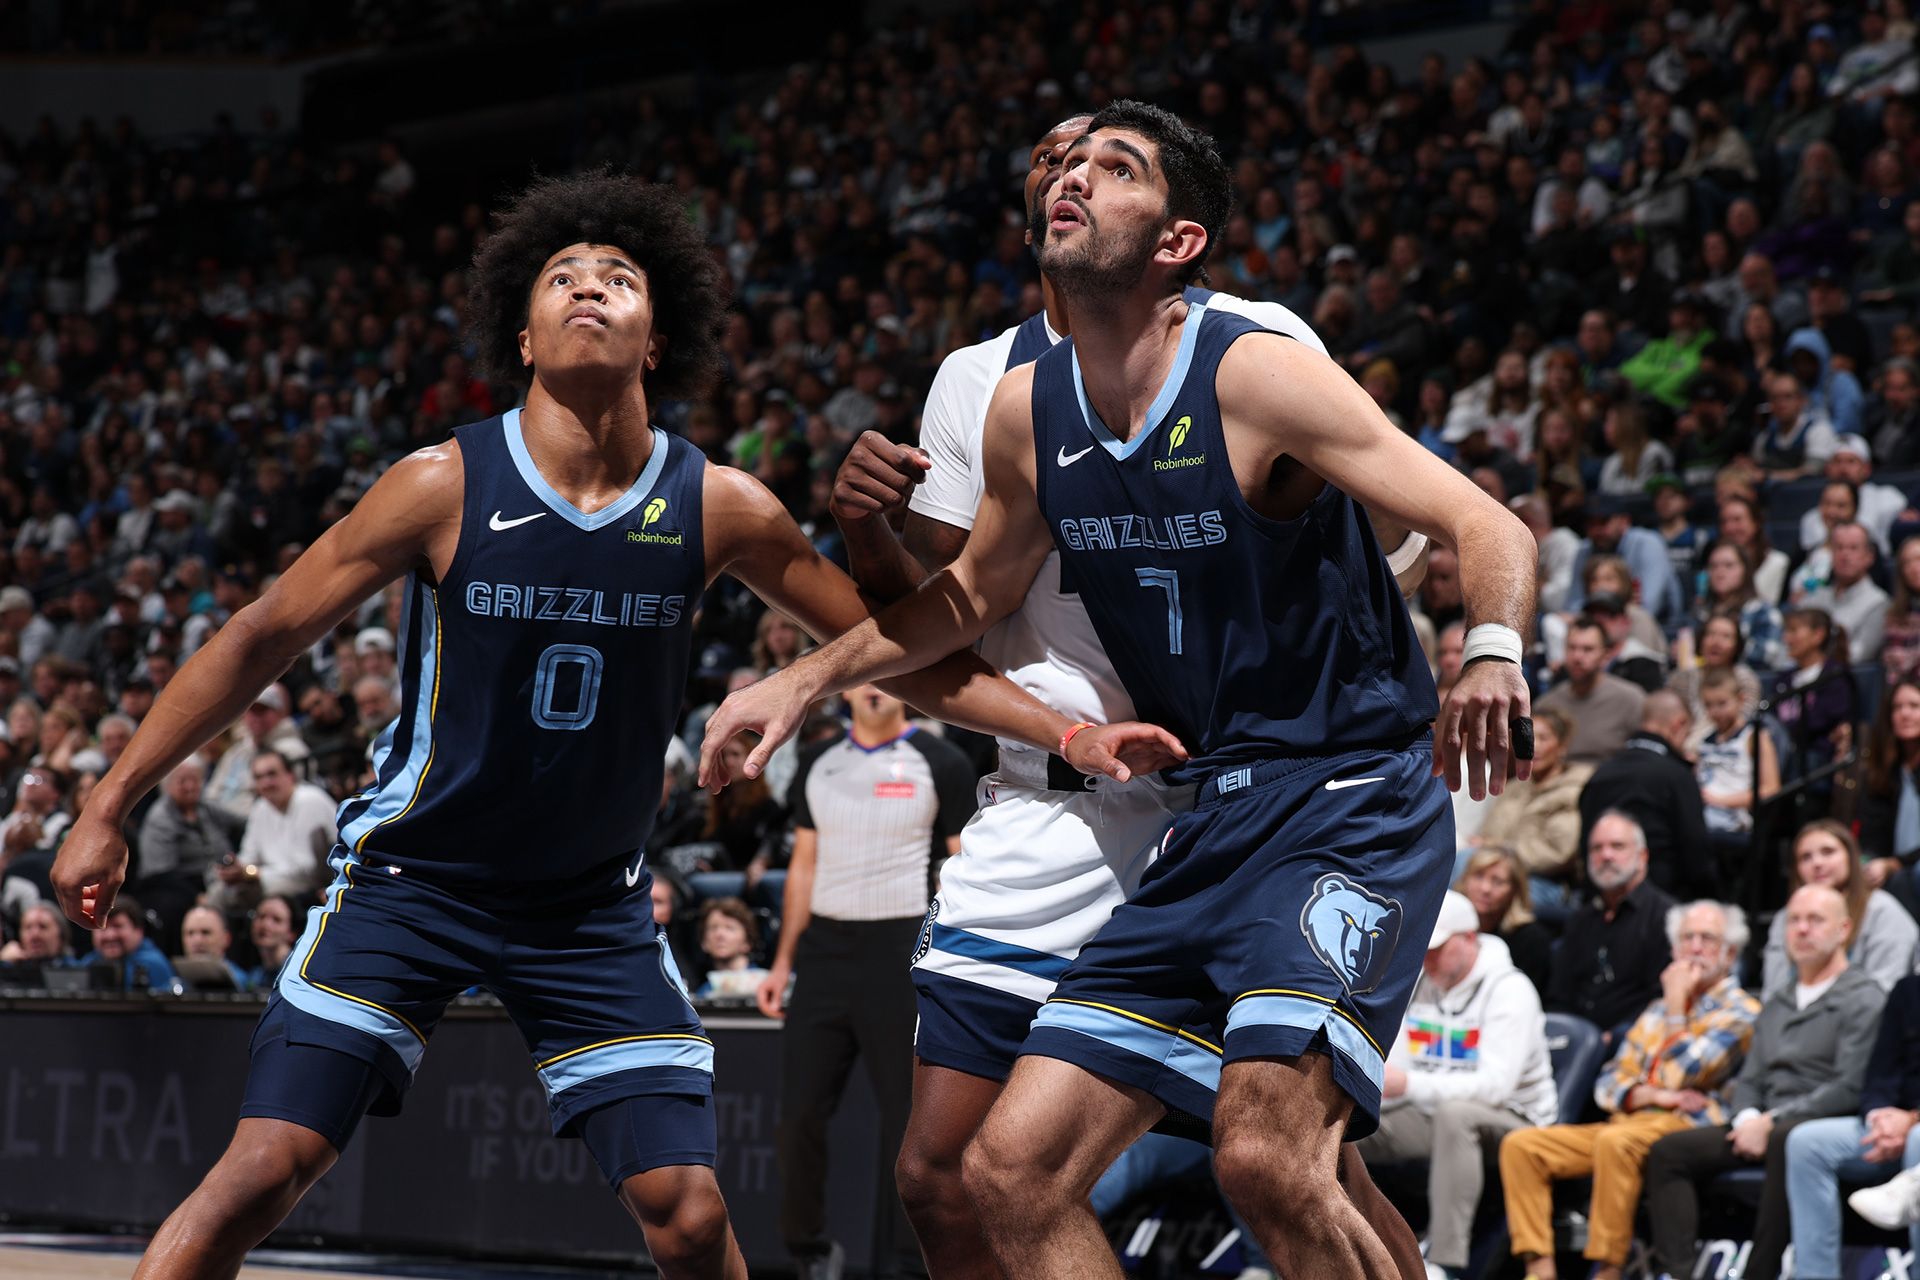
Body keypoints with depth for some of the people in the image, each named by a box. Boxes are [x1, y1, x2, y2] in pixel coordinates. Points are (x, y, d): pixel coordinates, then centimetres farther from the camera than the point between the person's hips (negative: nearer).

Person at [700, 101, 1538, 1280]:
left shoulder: (1256, 377, -14)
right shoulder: (1025, 411, 5)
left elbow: (1491, 528, -18)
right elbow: (978, 593, 25)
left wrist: (1493, 655, -38)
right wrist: (806, 682, 20)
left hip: (1355, 805, -7)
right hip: (1211, 828, 7)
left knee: (1265, 1160, -28)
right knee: (1015, 1172, 1)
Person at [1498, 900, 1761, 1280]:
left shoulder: (1740, 1013, 4)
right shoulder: (1656, 1012, 25)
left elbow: (1683, 1074, -10)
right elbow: (1609, 1084, 16)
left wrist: (1676, 1004, 1)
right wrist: (1653, 1095, -4)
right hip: (1631, 1120, 7)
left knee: (1616, 1141, -39)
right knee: (1521, 1145, -11)